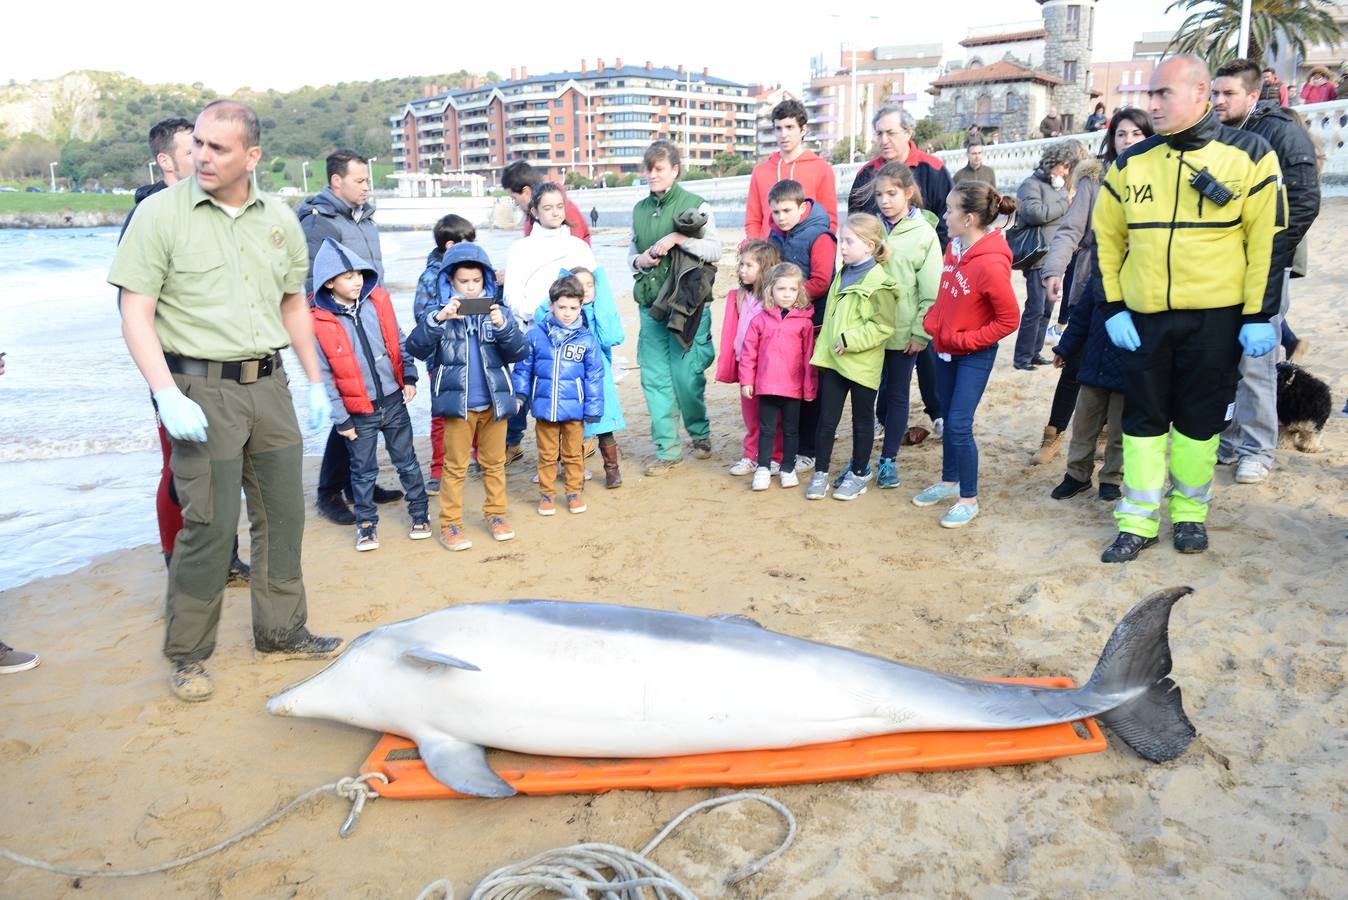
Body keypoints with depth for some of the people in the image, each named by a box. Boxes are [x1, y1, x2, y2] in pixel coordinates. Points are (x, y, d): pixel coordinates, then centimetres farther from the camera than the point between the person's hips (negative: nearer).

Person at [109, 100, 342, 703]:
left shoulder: (279, 218, 8)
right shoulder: (161, 213, -5)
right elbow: (136, 315, -8)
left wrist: (315, 382, 16)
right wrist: (167, 395, -18)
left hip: (268, 384, 5)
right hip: (201, 388, -4)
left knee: (282, 514, 10)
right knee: (210, 526, -4)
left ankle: (280, 633, 26)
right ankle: (188, 655, 14)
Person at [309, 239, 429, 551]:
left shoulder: (378, 301, -5)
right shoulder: (318, 322, -15)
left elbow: (399, 341, 7)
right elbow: (324, 376, -10)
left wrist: (409, 376, -1)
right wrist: (341, 419, -8)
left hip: (394, 402, 2)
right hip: (359, 412, -2)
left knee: (407, 462, 13)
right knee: (363, 471, 12)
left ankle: (419, 513, 29)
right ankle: (366, 523, 29)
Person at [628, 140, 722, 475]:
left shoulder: (695, 205, -2)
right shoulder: (640, 209, 13)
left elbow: (715, 251, -9)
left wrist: (676, 238, -17)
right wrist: (639, 260, 0)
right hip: (650, 305, 5)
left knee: (686, 375, -3)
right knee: (654, 378, 3)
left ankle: (700, 434, 24)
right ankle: (667, 450, 12)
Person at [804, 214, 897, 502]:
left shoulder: (879, 282, -16)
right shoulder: (843, 274, 8)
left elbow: (883, 326, -18)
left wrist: (849, 340, -21)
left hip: (862, 364, -6)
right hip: (832, 359, 6)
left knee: (862, 419, 11)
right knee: (826, 418, 8)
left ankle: (859, 473, 24)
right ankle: (820, 473, 19)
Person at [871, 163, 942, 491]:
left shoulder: (924, 233, -5)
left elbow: (931, 291, -6)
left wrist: (921, 333, -9)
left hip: (904, 332, -2)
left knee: (897, 394, 10)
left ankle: (888, 459, 21)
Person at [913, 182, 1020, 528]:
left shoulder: (991, 264, -26)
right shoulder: (953, 247, -1)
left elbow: (1008, 319, -20)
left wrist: (965, 339, -18)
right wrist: (932, 321, 3)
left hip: (974, 355, -8)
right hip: (944, 348, 8)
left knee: (959, 425, -7)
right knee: (949, 419, 18)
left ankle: (969, 500, 9)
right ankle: (949, 482, 35)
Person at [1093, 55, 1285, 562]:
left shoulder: (1249, 155, -3)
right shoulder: (1130, 164, 4)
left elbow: (1268, 242, -3)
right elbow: (1106, 237, 9)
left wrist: (1260, 316, -7)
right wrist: (1113, 307, 1)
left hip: (1216, 318, -2)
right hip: (1144, 317, 2)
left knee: (1200, 420, 7)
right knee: (1143, 419, 6)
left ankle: (1190, 512, 24)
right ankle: (1137, 522, 14)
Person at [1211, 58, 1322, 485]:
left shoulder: (1283, 131, -5)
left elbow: (1304, 203, -10)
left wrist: (1265, 261, -14)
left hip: (1261, 272, -6)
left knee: (1255, 364, -4)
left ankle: (1257, 450, 8)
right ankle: (1226, 440, 22)